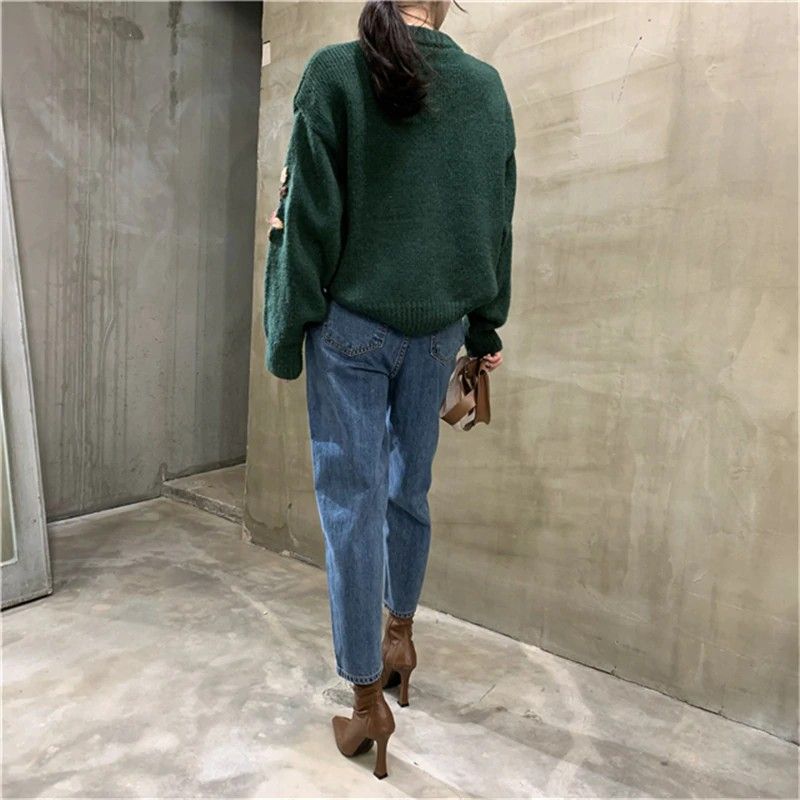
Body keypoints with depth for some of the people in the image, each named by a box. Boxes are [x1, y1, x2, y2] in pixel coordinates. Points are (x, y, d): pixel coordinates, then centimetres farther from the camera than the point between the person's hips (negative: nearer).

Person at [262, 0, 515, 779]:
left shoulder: (335, 72, -4)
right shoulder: (486, 86, 6)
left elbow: (309, 219, -8)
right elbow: (496, 225, 8)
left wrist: (286, 336, -1)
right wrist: (486, 329, 16)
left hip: (352, 323, -3)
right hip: (439, 326, 4)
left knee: (352, 502, 3)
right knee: (409, 487, 18)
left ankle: (368, 702, 15)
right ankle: (400, 634, 37)